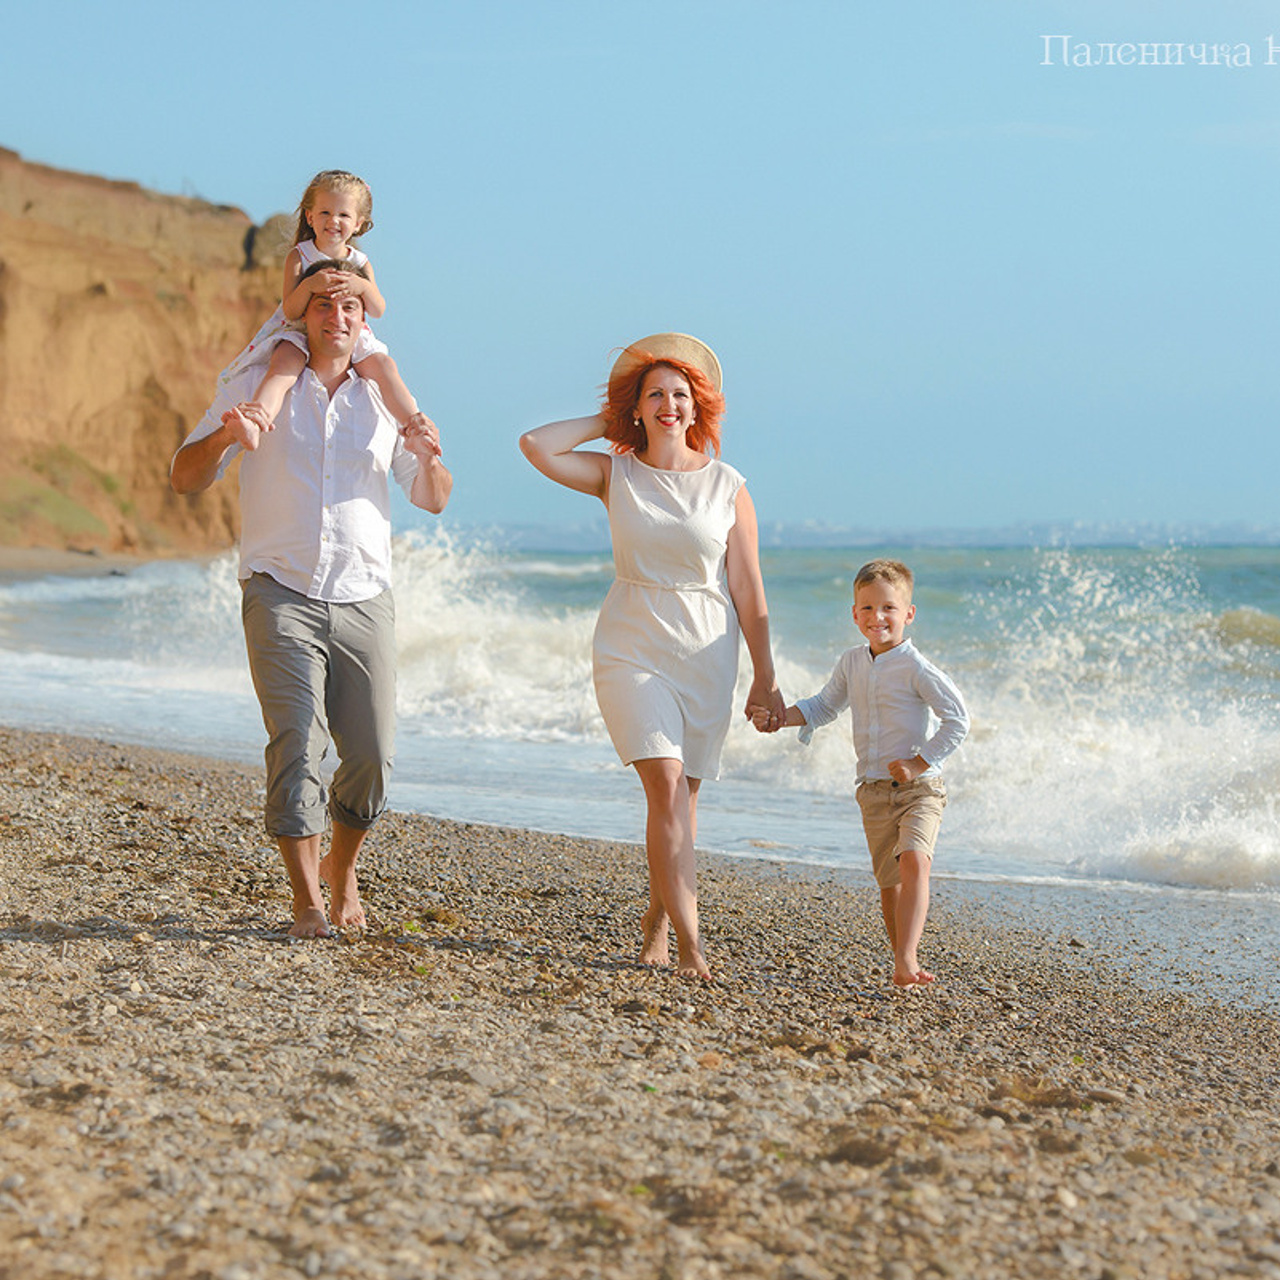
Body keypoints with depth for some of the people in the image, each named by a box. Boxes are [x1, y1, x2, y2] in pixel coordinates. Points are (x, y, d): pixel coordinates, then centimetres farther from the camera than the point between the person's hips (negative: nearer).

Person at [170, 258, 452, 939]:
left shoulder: (384, 398, 13)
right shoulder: (257, 388, 6)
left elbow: (433, 501, 15)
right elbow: (185, 479, 3)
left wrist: (429, 458, -8)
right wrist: (224, 435, -19)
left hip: (363, 600, 2)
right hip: (281, 596, -2)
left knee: (371, 755, -2)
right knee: (296, 743, -15)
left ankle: (342, 867, 23)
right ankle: (306, 899, -9)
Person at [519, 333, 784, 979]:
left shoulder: (727, 486, 2)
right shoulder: (614, 474, 3)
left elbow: (747, 587, 2)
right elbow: (535, 445, -10)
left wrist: (764, 676, 1)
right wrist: (605, 422, 2)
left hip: (706, 655, 1)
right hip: (631, 650, -1)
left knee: (681, 793, 8)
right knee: (666, 783, -16)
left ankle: (658, 916, 29)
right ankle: (689, 943, -21)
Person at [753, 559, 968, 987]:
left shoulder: (916, 669, -12)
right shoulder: (851, 663, 7)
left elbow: (958, 718, -13)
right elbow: (825, 706, 24)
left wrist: (919, 763, -15)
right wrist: (778, 719, 12)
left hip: (918, 788, -6)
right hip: (874, 791, 6)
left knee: (914, 860, -26)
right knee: (889, 881, 11)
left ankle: (906, 963, -33)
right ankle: (904, 961, 24)